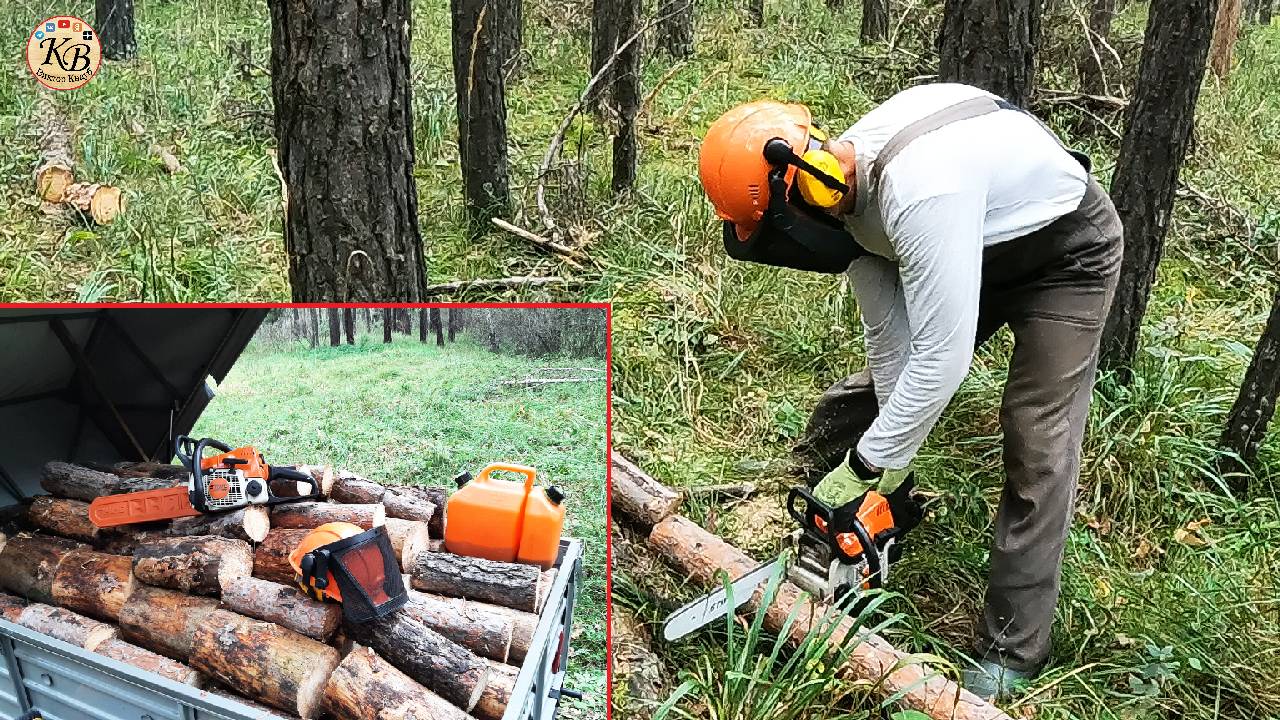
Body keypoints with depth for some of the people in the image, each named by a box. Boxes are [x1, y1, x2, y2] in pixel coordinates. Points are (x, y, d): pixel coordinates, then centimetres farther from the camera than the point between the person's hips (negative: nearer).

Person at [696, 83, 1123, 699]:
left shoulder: (919, 187, -41)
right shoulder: (844, 187, -14)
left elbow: (943, 356, -38)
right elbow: (888, 335, -8)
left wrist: (867, 467, -27)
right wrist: (892, 461, -6)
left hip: (1068, 252, -8)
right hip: (979, 248, 8)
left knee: (1037, 451, -9)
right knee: (881, 370, 8)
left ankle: (1011, 650, 2)